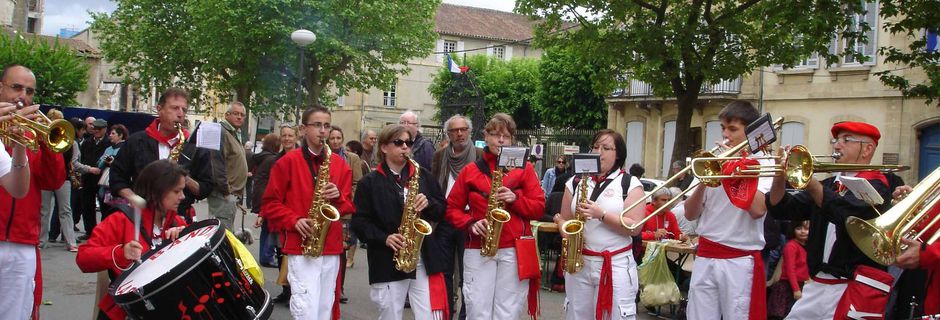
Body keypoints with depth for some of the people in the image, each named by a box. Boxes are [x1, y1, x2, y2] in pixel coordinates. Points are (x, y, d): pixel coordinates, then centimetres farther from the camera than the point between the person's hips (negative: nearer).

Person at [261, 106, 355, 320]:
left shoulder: (339, 164, 11)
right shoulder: (288, 162, -1)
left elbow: (349, 206, 12)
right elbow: (269, 203, 0)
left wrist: (338, 197, -9)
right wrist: (294, 221, -14)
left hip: (331, 248, 5)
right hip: (301, 248, -5)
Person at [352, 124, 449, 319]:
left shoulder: (423, 175, 11)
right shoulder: (370, 182, 2)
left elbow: (442, 210, 13)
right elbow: (359, 222, -2)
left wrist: (428, 204, -9)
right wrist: (384, 238, -16)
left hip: (425, 260, 2)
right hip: (387, 263, -2)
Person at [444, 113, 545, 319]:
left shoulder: (524, 169, 7)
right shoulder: (470, 171, 8)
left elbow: (539, 208, 3)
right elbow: (452, 208, 9)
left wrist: (515, 199, -14)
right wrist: (470, 224, -9)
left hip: (515, 251, 0)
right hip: (478, 250, 0)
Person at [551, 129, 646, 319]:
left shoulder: (630, 184, -1)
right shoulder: (575, 182, 11)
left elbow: (635, 227, -9)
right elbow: (564, 218, 15)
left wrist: (601, 214, -19)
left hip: (617, 265, -3)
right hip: (578, 262, 4)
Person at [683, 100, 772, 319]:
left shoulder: (762, 163, 0)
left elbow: (757, 210, -18)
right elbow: (690, 215, 8)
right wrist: (703, 182, -8)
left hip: (740, 261, -4)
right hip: (705, 258, 4)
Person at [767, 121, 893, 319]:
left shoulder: (875, 185, -4)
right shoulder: (827, 185, 16)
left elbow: (847, 212, -25)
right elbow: (781, 209, 10)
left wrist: (809, 181, -31)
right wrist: (781, 176, -8)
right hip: (817, 286, 6)